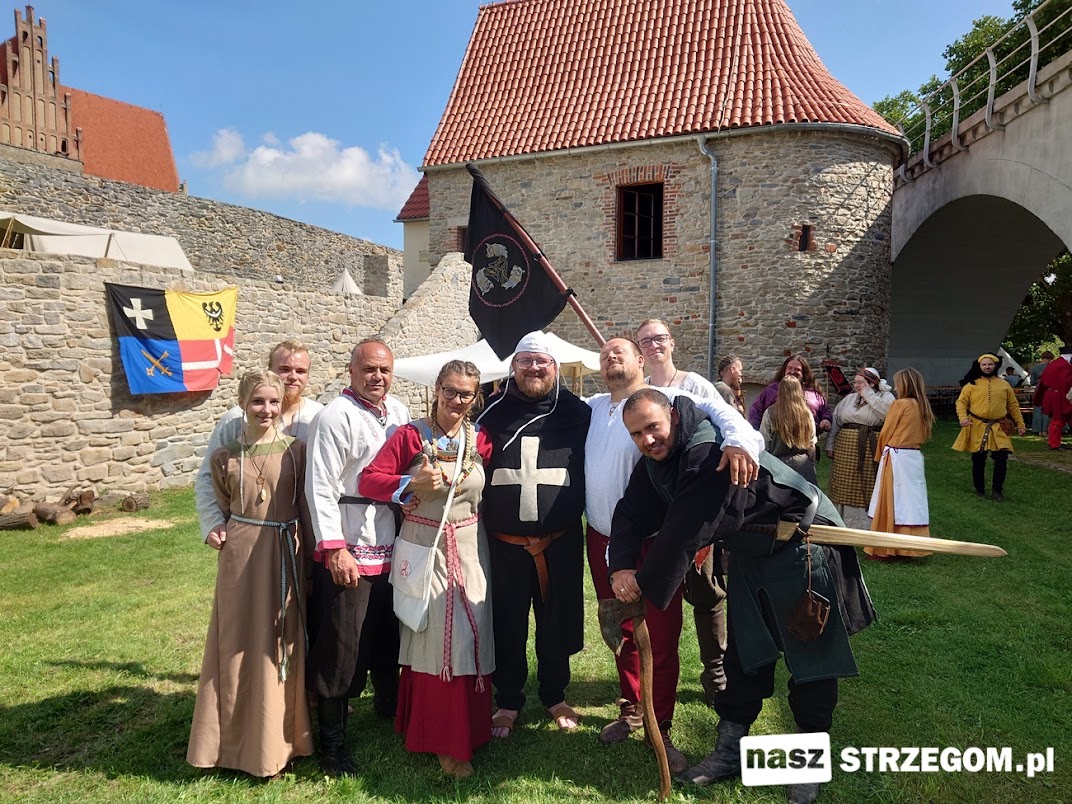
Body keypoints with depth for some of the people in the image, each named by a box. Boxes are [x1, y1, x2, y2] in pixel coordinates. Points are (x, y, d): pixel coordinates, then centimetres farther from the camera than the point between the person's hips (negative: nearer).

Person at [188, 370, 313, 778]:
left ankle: (275, 741, 27)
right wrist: (214, 531, -2)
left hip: (285, 554, -1)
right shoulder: (224, 456, 2)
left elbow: (306, 505, 1)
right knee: (238, 646, 10)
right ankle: (237, 740, 29)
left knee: (279, 647, 9)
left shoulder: (296, 449, -3)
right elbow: (221, 507, 15)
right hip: (241, 556, 1)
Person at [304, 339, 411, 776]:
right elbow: (320, 488, -16)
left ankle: (388, 705, 43)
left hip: (393, 547, 7)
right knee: (342, 647, 4)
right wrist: (334, 550, -20)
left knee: (389, 636, 21)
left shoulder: (399, 411, 9)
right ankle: (332, 743, 19)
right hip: (350, 552, -6)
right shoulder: (336, 417, -13)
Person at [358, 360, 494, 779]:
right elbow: (368, 480, -10)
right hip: (424, 548, -3)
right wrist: (413, 484, -23)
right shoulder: (409, 436, -7)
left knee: (469, 638, 8)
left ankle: (469, 728, 30)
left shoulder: (482, 440, 2)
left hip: (470, 549, 3)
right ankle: (442, 739, 19)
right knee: (433, 640, 3)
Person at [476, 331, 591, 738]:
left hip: (560, 542, 0)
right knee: (507, 626, 11)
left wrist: (577, 512, -2)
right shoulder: (494, 411, 2)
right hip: (504, 543, 0)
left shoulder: (576, 413, 0)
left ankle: (555, 696, 34)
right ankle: (508, 701, 29)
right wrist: (483, 521, 1)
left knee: (558, 623, 13)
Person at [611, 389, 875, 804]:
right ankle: (730, 750, 25)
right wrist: (621, 568, -22)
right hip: (749, 553, 8)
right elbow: (632, 514, -5)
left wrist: (645, 585, -23)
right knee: (744, 653, 14)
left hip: (800, 547, -8)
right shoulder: (654, 462, -4)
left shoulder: (711, 453, -34)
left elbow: (684, 532, -34)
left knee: (810, 654, 3)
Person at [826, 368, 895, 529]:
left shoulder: (885, 397, 0)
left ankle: (867, 527, 8)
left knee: (868, 488, -1)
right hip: (846, 449, 5)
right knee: (846, 486, 9)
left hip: (871, 450, -5)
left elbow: (887, 411, -22)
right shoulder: (849, 399, 16)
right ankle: (845, 523, 20)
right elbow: (835, 421, 17)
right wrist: (830, 445, 11)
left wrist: (868, 395, -13)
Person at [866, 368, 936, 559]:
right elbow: (923, 434, 16)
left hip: (896, 457, -7)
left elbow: (885, 433, -5)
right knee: (911, 501, 9)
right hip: (914, 457, 7)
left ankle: (886, 548, 5)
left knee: (892, 502, -1)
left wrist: (879, 454, 9)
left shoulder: (900, 404, -12)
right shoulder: (922, 406, 9)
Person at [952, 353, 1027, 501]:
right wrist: (963, 417, -17)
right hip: (977, 428, -1)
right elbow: (961, 402, -1)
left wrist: (1020, 424, 12)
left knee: (1001, 458, -7)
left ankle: (997, 490, 8)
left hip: (998, 429, 1)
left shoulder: (1004, 385, 8)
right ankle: (979, 489, 22)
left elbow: (1013, 406, 13)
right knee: (978, 460, 7)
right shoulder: (971, 384, 1)